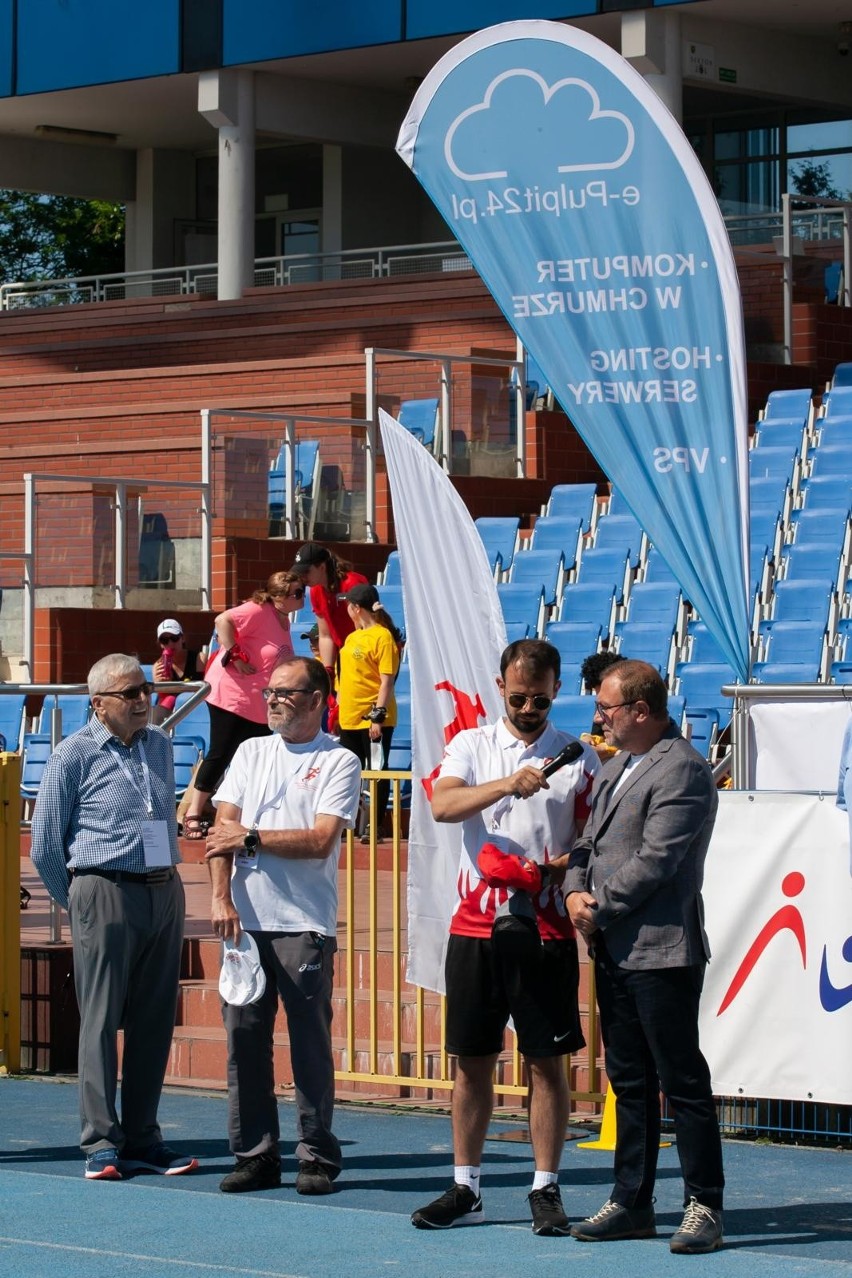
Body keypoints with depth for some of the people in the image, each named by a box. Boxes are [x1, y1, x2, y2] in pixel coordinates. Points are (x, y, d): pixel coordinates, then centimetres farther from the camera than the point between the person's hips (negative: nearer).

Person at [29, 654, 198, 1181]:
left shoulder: (160, 746, 13)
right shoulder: (74, 754, -3)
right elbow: (45, 845, 1)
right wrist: (79, 901, 8)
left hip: (164, 893, 5)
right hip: (106, 894, -5)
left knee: (154, 1021, 6)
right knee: (101, 1020, -5)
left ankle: (143, 1140, 11)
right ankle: (102, 1144, -3)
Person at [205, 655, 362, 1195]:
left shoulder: (340, 762, 1)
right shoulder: (251, 753, 15)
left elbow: (320, 841, -10)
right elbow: (223, 829, 6)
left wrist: (251, 838, -8)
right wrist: (222, 897, -6)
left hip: (305, 925, -4)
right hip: (244, 920, 4)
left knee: (311, 1040, -2)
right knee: (244, 1038, 3)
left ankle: (318, 1156, 5)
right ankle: (255, 1155, 10)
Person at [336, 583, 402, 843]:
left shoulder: (383, 637, -11)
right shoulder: (352, 637, 14)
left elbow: (387, 681, -16)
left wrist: (379, 716, -20)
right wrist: (338, 710, 19)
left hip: (373, 720, -9)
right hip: (350, 718, 9)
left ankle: (375, 828, 3)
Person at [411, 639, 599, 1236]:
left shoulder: (578, 757, 6)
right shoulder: (472, 746, 7)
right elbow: (443, 805, -11)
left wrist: (562, 865, -14)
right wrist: (507, 784, -26)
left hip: (545, 929, -1)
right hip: (476, 924, 1)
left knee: (548, 1061, 0)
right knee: (473, 1060, 6)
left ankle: (546, 1191, 7)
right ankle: (465, 1189, 14)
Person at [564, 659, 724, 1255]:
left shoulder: (683, 771, -13)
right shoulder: (615, 768, 17)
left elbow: (654, 861, -19)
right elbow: (590, 840, 19)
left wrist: (600, 911, -12)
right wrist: (575, 891, -1)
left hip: (661, 950, -9)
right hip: (613, 952, 9)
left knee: (682, 1081, -4)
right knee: (629, 1082, 13)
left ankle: (704, 1206, 1)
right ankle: (632, 1203, 19)